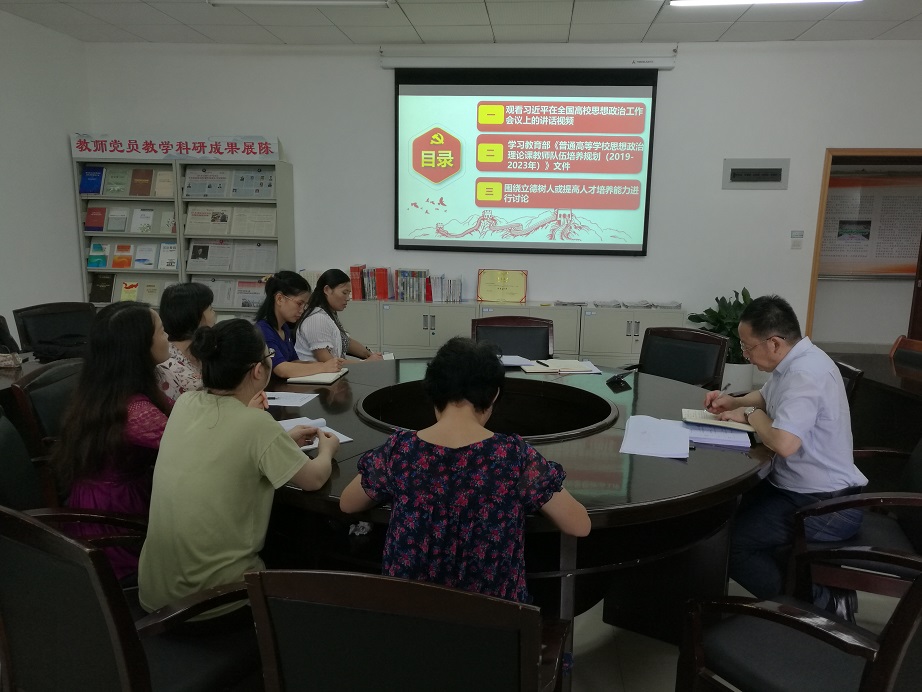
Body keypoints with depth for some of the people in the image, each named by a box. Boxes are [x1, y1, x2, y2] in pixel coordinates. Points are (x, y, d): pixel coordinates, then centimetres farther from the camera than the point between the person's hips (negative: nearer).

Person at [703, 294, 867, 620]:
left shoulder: (805, 373, -26)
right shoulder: (793, 361, 5)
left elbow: (784, 443, -37)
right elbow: (766, 398, 27)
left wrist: (752, 416, -16)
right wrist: (733, 402, 6)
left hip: (824, 505, -10)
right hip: (799, 487, 10)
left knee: (727, 539, -17)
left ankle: (818, 603, -1)